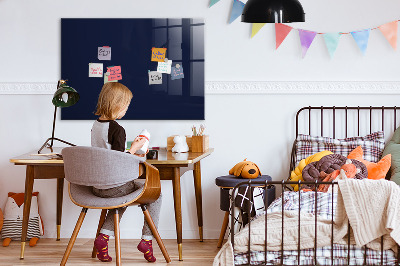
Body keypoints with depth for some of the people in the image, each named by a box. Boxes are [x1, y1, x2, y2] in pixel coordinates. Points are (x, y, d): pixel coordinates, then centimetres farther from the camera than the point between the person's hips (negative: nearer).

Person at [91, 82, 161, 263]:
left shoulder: (95, 126, 6)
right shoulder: (117, 129, -19)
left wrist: (130, 154, 18)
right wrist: (134, 149, -8)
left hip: (97, 186, 8)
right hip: (114, 186, -8)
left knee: (122, 197, 36)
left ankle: (104, 236, 19)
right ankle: (147, 239, 10)